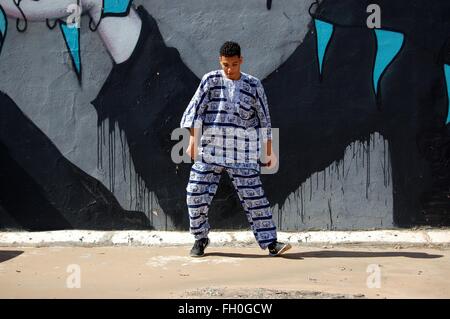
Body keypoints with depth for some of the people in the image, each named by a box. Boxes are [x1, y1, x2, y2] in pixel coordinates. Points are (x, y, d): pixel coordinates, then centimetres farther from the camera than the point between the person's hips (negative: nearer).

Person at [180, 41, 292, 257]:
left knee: (253, 196, -5)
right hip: (209, 150, 1)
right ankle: (200, 238, 19)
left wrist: (269, 151, 9)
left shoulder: (253, 86, 5)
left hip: (242, 154, -1)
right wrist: (193, 140, -8)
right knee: (196, 194, -1)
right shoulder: (210, 80, 4)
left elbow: (263, 119, 10)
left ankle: (270, 242, -3)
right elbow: (195, 110, 1)